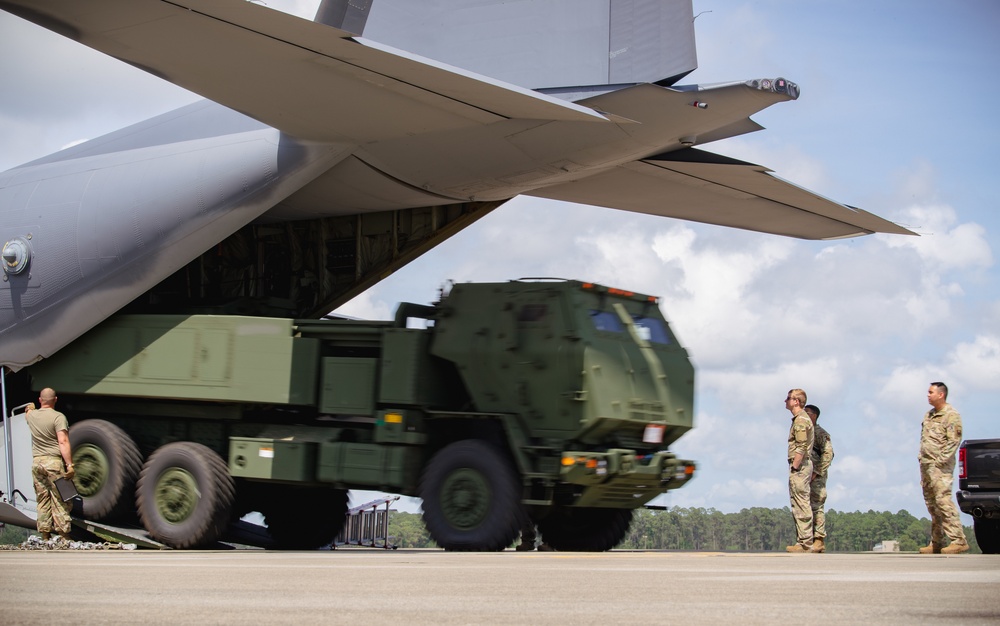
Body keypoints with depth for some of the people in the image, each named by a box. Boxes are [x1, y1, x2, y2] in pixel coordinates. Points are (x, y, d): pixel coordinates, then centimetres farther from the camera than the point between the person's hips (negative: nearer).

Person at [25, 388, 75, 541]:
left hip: (36, 462, 5)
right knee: (60, 500, -3)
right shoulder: (58, 417, -9)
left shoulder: (32, 415, 10)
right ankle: (64, 536, -4)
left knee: (42, 499, 9)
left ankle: (45, 537, 10)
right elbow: (63, 442, -17)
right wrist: (70, 465, -17)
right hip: (54, 460, -5)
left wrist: (29, 409, 61)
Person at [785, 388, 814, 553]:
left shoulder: (801, 419, -12)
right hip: (799, 466, 11)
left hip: (800, 465, -11)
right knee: (798, 505, 11)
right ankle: (803, 541, 13)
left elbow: (801, 447, -19)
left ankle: (805, 543, -12)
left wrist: (794, 468, -20)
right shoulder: (799, 419, 20)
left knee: (802, 505, -11)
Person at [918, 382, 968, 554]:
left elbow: (954, 441, -15)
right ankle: (936, 543, 13)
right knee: (932, 504, 9)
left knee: (943, 500, -17)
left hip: (941, 466, -9)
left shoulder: (951, 415, -8)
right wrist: (922, 460, 14)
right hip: (926, 465, 9)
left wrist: (939, 461, -19)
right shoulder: (929, 415, 19)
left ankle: (959, 541, -18)